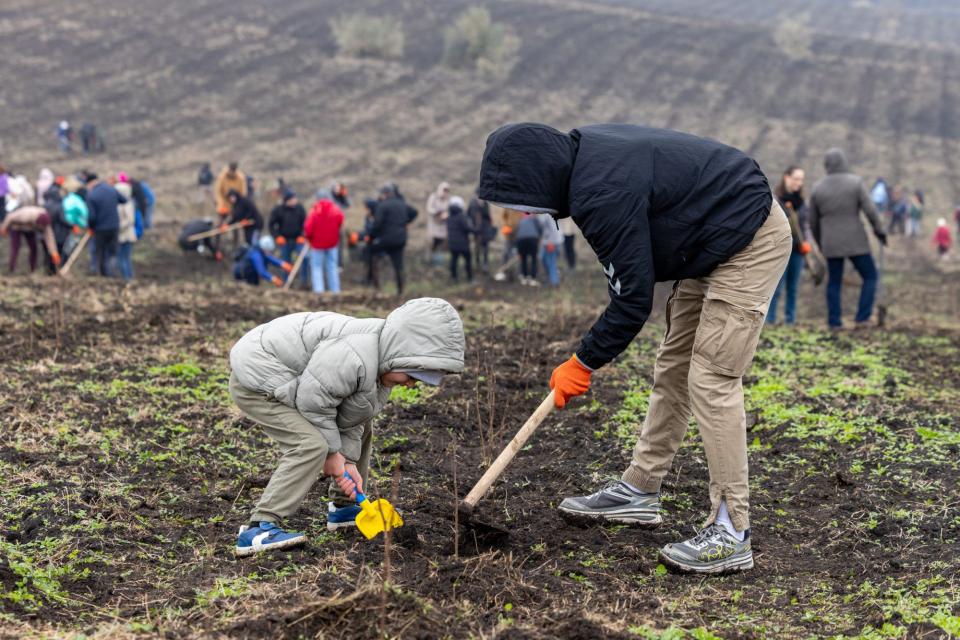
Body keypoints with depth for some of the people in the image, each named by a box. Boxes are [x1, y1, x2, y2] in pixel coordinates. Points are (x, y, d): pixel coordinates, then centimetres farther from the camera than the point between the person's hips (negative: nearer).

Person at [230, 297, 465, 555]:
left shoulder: (382, 367, -1)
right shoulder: (354, 357, -35)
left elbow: (350, 417, 5)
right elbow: (312, 403, -28)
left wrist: (348, 461, -7)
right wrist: (333, 453, -16)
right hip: (256, 381, -10)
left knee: (361, 426, 14)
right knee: (311, 445, -26)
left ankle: (342, 507, 25)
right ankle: (258, 528, -25)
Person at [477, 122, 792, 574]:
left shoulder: (604, 193, -30)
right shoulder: (580, 152, -1)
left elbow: (633, 299, -24)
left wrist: (583, 363, -11)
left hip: (751, 242, -10)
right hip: (713, 242, 10)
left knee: (711, 380, -13)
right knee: (672, 368, 14)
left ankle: (731, 534, -9)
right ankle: (640, 490, 25)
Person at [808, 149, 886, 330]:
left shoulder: (818, 188, -1)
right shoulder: (856, 182, -11)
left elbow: (812, 219, 6)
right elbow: (870, 209, -15)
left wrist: (820, 242, 20)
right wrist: (879, 231, -1)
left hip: (831, 243, 3)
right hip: (855, 241, -3)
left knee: (834, 282, 15)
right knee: (870, 277, 12)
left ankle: (835, 322, 11)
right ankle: (862, 317, 1)